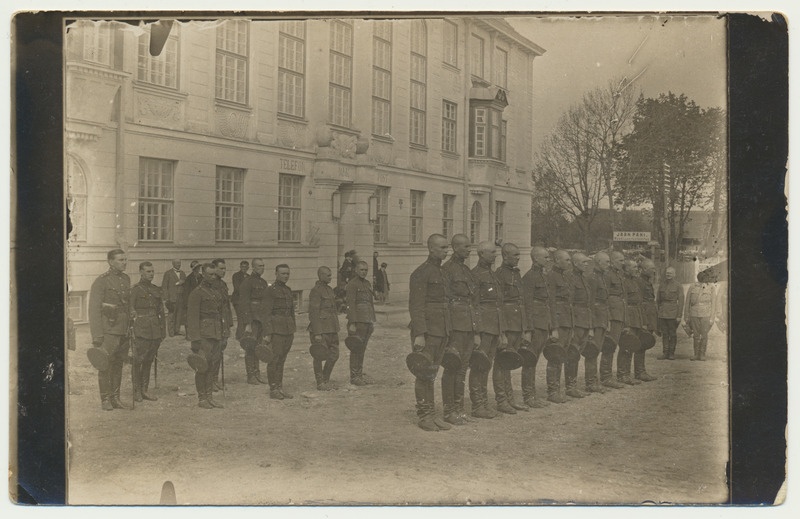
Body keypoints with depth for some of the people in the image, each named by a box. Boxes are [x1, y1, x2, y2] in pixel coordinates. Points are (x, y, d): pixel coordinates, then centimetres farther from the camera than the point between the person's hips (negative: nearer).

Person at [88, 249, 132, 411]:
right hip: (108, 331, -6)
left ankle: (115, 399, 16)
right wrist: (97, 335, -15)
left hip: (123, 331, 6)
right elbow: (94, 310, -10)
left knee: (118, 365, 10)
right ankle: (105, 399, 5)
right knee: (105, 366, -3)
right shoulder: (101, 281, -8)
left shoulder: (126, 279, 12)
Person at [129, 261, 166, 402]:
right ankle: (136, 391, 5)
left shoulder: (156, 290, 14)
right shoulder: (135, 289, -3)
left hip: (155, 331, 6)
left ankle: (144, 390, 17)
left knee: (149, 361, 10)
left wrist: (163, 330, 15)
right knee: (138, 361, -4)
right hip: (141, 330, -6)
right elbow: (130, 310, -7)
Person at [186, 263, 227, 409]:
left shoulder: (217, 292, 15)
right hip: (203, 335, -7)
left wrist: (223, 335, 17)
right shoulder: (197, 293, -8)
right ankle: (201, 399, 5)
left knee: (212, 367, 10)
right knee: (202, 368, -3)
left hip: (216, 335, 7)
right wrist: (195, 339, -17)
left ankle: (209, 397, 16)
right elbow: (192, 317, -12)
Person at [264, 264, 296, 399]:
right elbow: (267, 313, -12)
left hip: (288, 329, 7)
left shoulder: (288, 290, 15)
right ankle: (273, 389, 2)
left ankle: (280, 388, 16)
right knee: (274, 359, -4)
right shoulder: (271, 290, -8)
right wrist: (267, 333, -17)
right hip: (276, 329, -7)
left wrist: (293, 330, 18)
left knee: (282, 359, 10)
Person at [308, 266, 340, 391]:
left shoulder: (329, 289, 14)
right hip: (321, 329, -8)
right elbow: (313, 313, -17)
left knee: (334, 354, 10)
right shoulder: (316, 291, -13)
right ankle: (320, 383, 11)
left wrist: (336, 329, 21)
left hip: (332, 329, 8)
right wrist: (317, 333, -20)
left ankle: (326, 379, 23)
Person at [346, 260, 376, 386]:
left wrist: (373, 321, 18)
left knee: (362, 349, 12)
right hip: (358, 321, -8)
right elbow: (350, 305, -15)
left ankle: (360, 374, 19)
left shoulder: (367, 284, 16)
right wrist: (352, 324, -19)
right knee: (356, 349, -3)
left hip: (367, 322, 8)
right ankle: (354, 377, 1)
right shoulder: (352, 284, -9)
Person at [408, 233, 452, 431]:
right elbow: (415, 306, -15)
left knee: (432, 373, 12)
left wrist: (448, 331, 20)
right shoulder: (421, 273, -10)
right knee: (424, 375, -3)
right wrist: (419, 334, -21)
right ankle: (423, 416, 4)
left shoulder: (442, 272, 17)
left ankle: (431, 415, 17)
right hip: (427, 331, -8)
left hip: (441, 332, 8)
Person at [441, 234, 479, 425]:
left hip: (469, 325, 8)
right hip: (455, 325, -8)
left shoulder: (467, 270, 18)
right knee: (452, 368, -4)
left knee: (463, 368, 12)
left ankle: (459, 408, 19)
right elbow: (445, 300, -13)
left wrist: (476, 329, 19)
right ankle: (449, 411, 2)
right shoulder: (447, 269, -8)